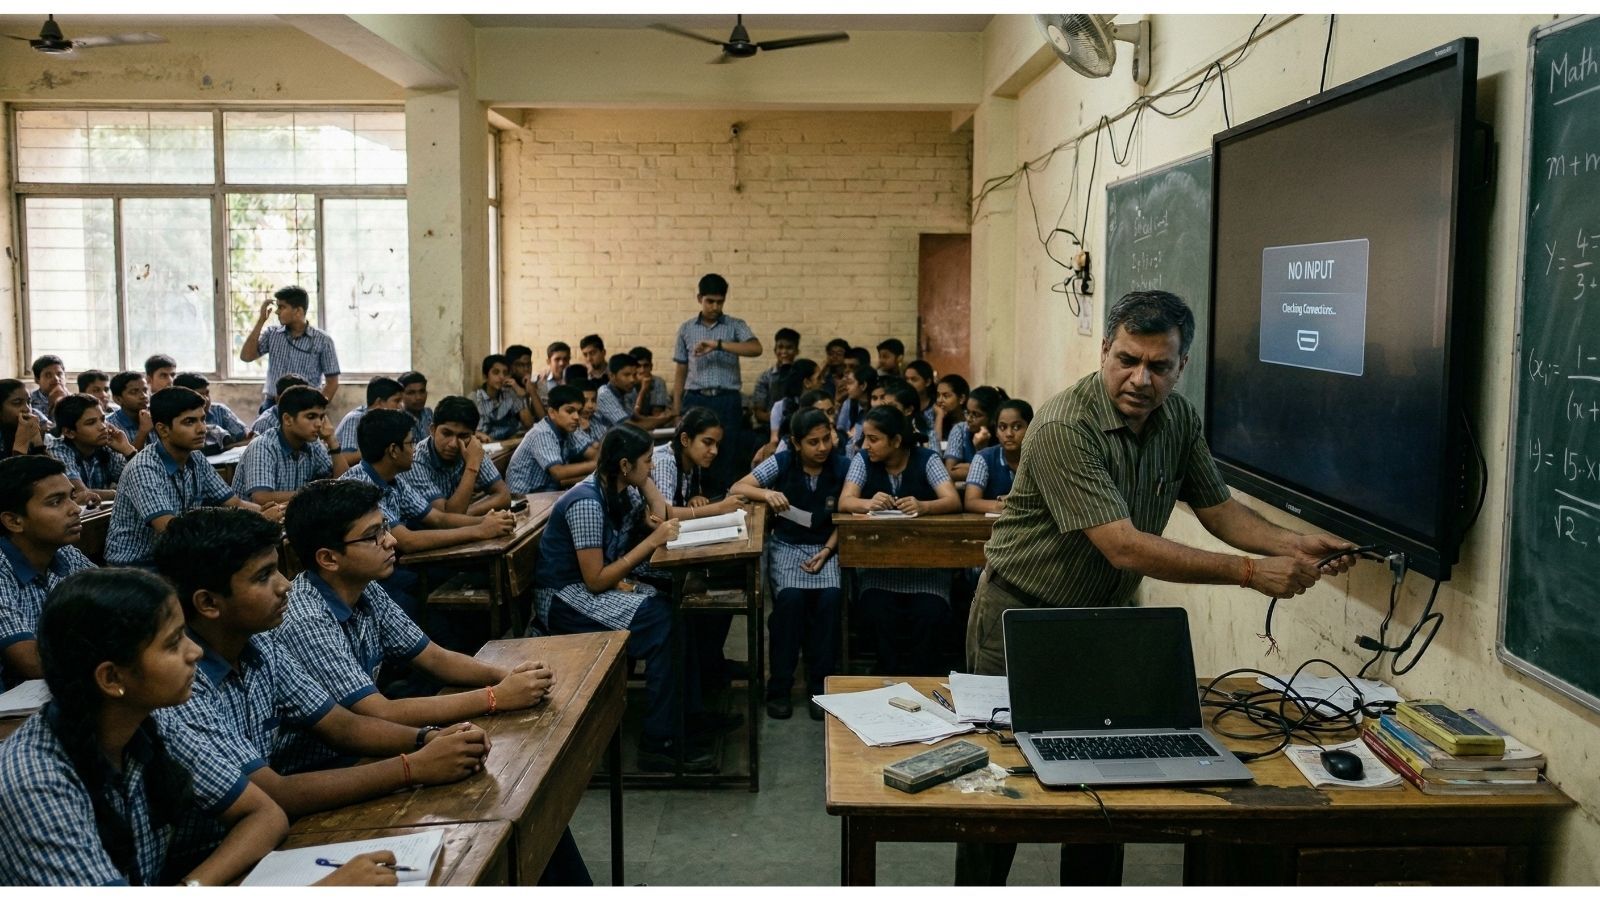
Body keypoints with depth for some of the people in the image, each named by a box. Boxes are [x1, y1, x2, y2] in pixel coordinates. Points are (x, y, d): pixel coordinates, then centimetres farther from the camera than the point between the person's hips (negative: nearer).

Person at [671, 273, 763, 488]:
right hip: (695, 400, 1)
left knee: (727, 458, 1)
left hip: (727, 401, -1)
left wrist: (718, 345, -24)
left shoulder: (735, 325, 4)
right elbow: (681, 371, 12)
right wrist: (676, 409, 8)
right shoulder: (686, 329, 10)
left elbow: (756, 348, -16)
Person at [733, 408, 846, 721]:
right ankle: (780, 687, -17)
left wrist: (827, 551, -12)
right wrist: (766, 494, -25)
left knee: (830, 596, -30)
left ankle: (820, 685, -16)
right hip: (786, 546, -1)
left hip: (826, 547, 1)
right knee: (790, 596, -30)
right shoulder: (781, 463, -3)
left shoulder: (842, 467, -1)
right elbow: (737, 488, -5)